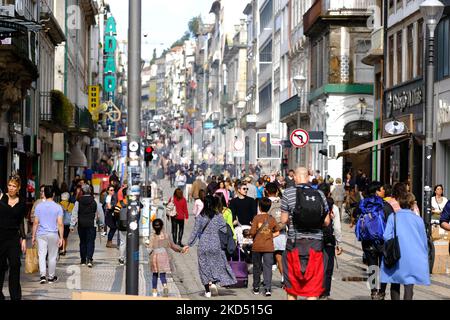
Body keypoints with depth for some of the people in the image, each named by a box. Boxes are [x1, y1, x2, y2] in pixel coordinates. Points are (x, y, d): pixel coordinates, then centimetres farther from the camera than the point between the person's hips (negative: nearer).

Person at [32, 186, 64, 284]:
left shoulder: (39, 206, -1)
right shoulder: (58, 207, -5)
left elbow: (35, 223, 0)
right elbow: (60, 224, -7)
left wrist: (33, 236, 8)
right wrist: (61, 237, -2)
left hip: (41, 234, 1)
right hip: (53, 234, -1)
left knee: (42, 255, 3)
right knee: (52, 256, 9)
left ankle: (43, 275, -11)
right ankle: (51, 277, 17)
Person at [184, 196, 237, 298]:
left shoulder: (200, 217, -3)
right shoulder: (218, 216, -4)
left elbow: (195, 231, -2)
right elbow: (224, 230, -6)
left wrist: (189, 244, 4)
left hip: (203, 246, 1)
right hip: (216, 245, -1)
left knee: (204, 267, 8)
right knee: (217, 263, 16)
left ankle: (207, 290, 7)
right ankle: (213, 282, -7)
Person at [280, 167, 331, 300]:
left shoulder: (289, 193, -5)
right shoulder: (319, 194, 1)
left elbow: (284, 220, -5)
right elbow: (326, 222, 3)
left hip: (295, 242, -1)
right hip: (316, 243, 1)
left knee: (292, 285, 14)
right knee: (313, 286, 3)